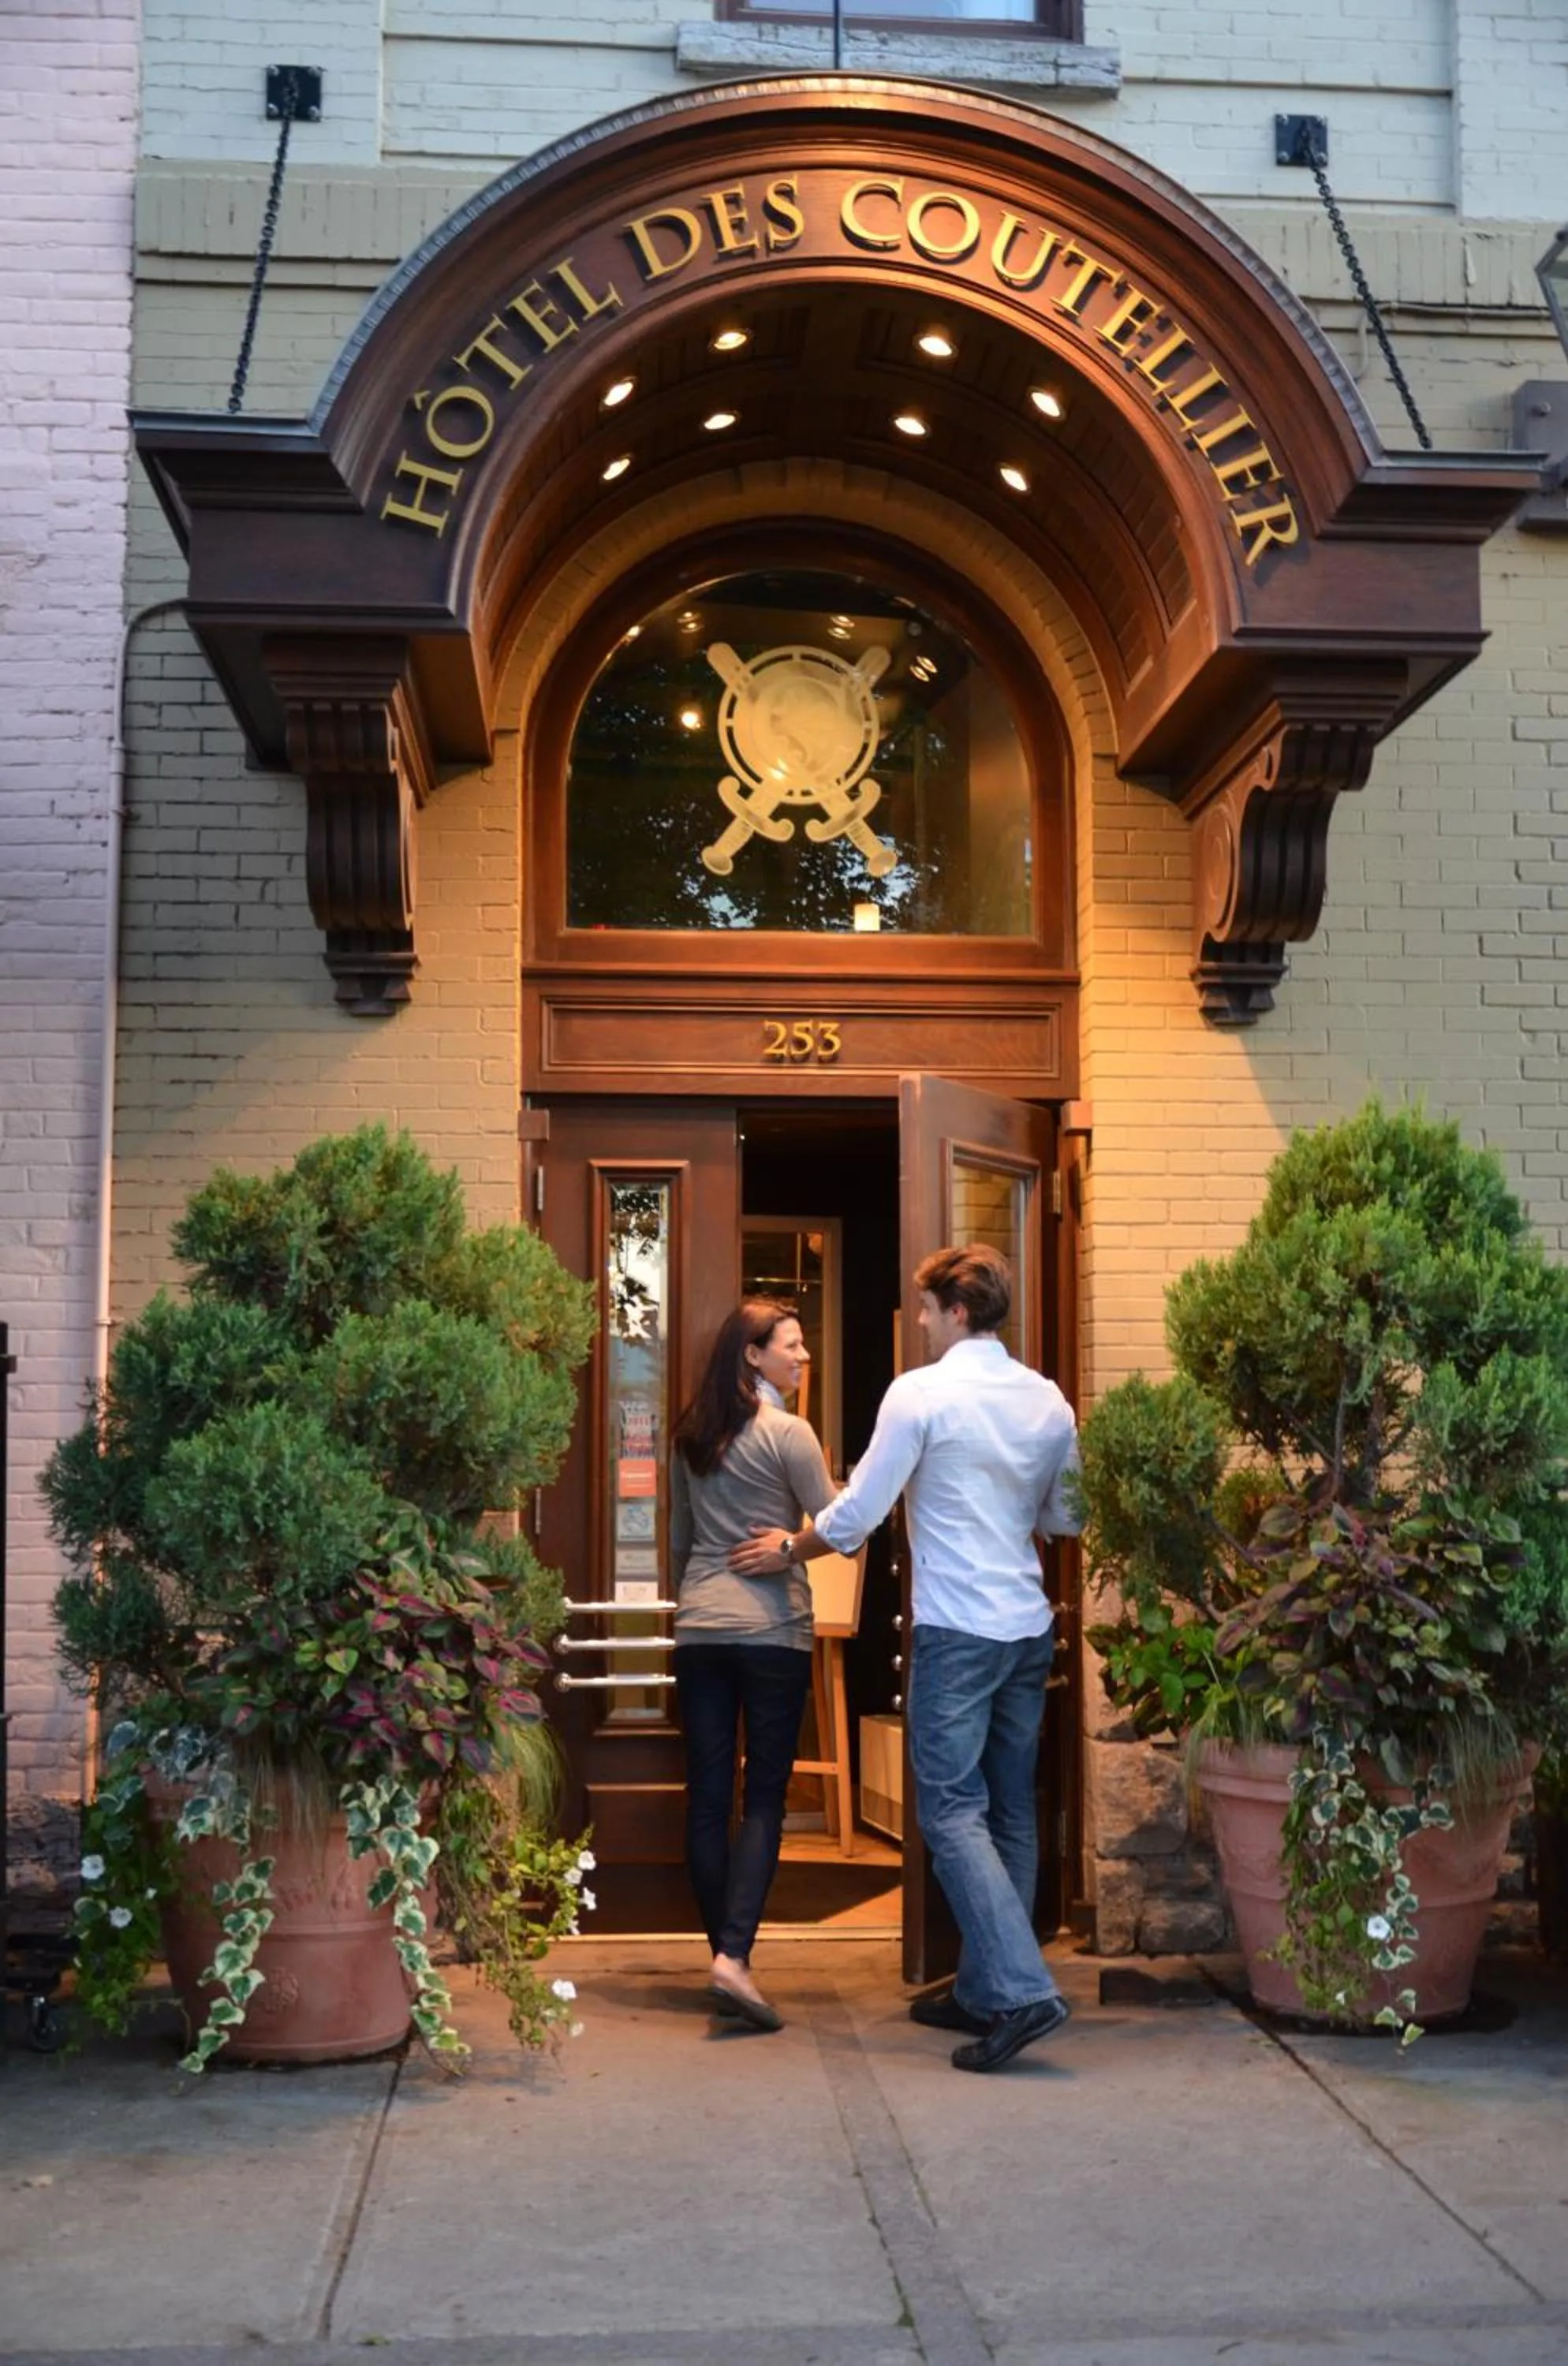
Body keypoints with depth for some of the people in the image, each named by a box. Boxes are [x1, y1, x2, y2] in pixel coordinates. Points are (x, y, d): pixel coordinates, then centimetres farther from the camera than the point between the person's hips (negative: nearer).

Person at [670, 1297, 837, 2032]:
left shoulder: (691, 1434, 11)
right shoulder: (786, 1433, -7)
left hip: (698, 1630, 5)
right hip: (772, 1627, -5)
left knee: (707, 1796, 8)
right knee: (764, 1797, -2)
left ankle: (723, 1952, 16)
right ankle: (734, 1956, -13)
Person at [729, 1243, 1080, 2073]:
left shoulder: (921, 1392, -10)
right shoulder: (1047, 1400, 8)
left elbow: (857, 1514, -8)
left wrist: (790, 1549, 9)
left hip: (956, 1629, -7)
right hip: (1029, 1628, 7)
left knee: (952, 1811, -5)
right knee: (1008, 1811, 12)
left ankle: (1021, 1990, -14)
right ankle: (983, 1991, 19)